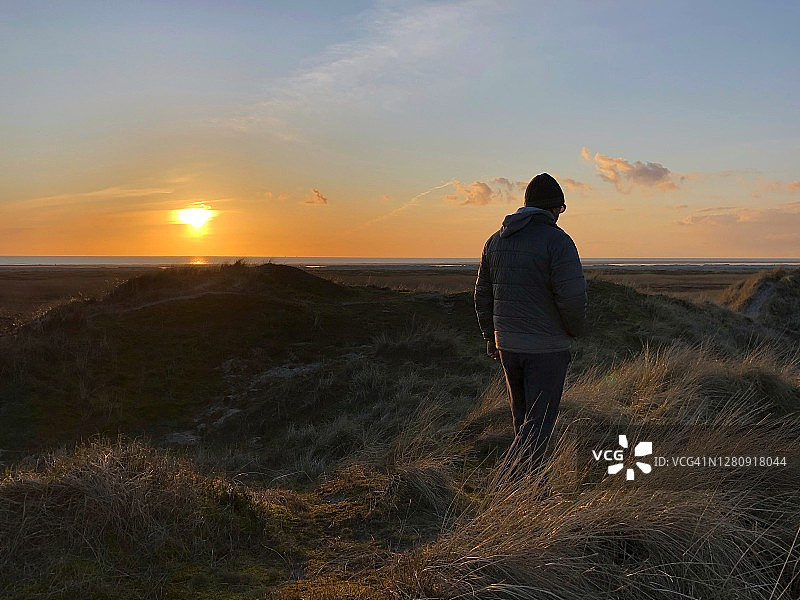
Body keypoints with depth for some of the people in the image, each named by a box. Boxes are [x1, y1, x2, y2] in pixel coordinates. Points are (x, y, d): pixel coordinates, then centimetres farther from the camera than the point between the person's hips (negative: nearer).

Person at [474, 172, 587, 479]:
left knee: (522, 416, 21)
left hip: (506, 345, 7)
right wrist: (575, 330, 0)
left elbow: (482, 295, 13)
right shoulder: (557, 241, -15)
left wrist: (490, 337, 23)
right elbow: (573, 298, -20)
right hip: (547, 348, -6)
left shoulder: (496, 240, 7)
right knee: (538, 421, 0)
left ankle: (531, 477, 33)